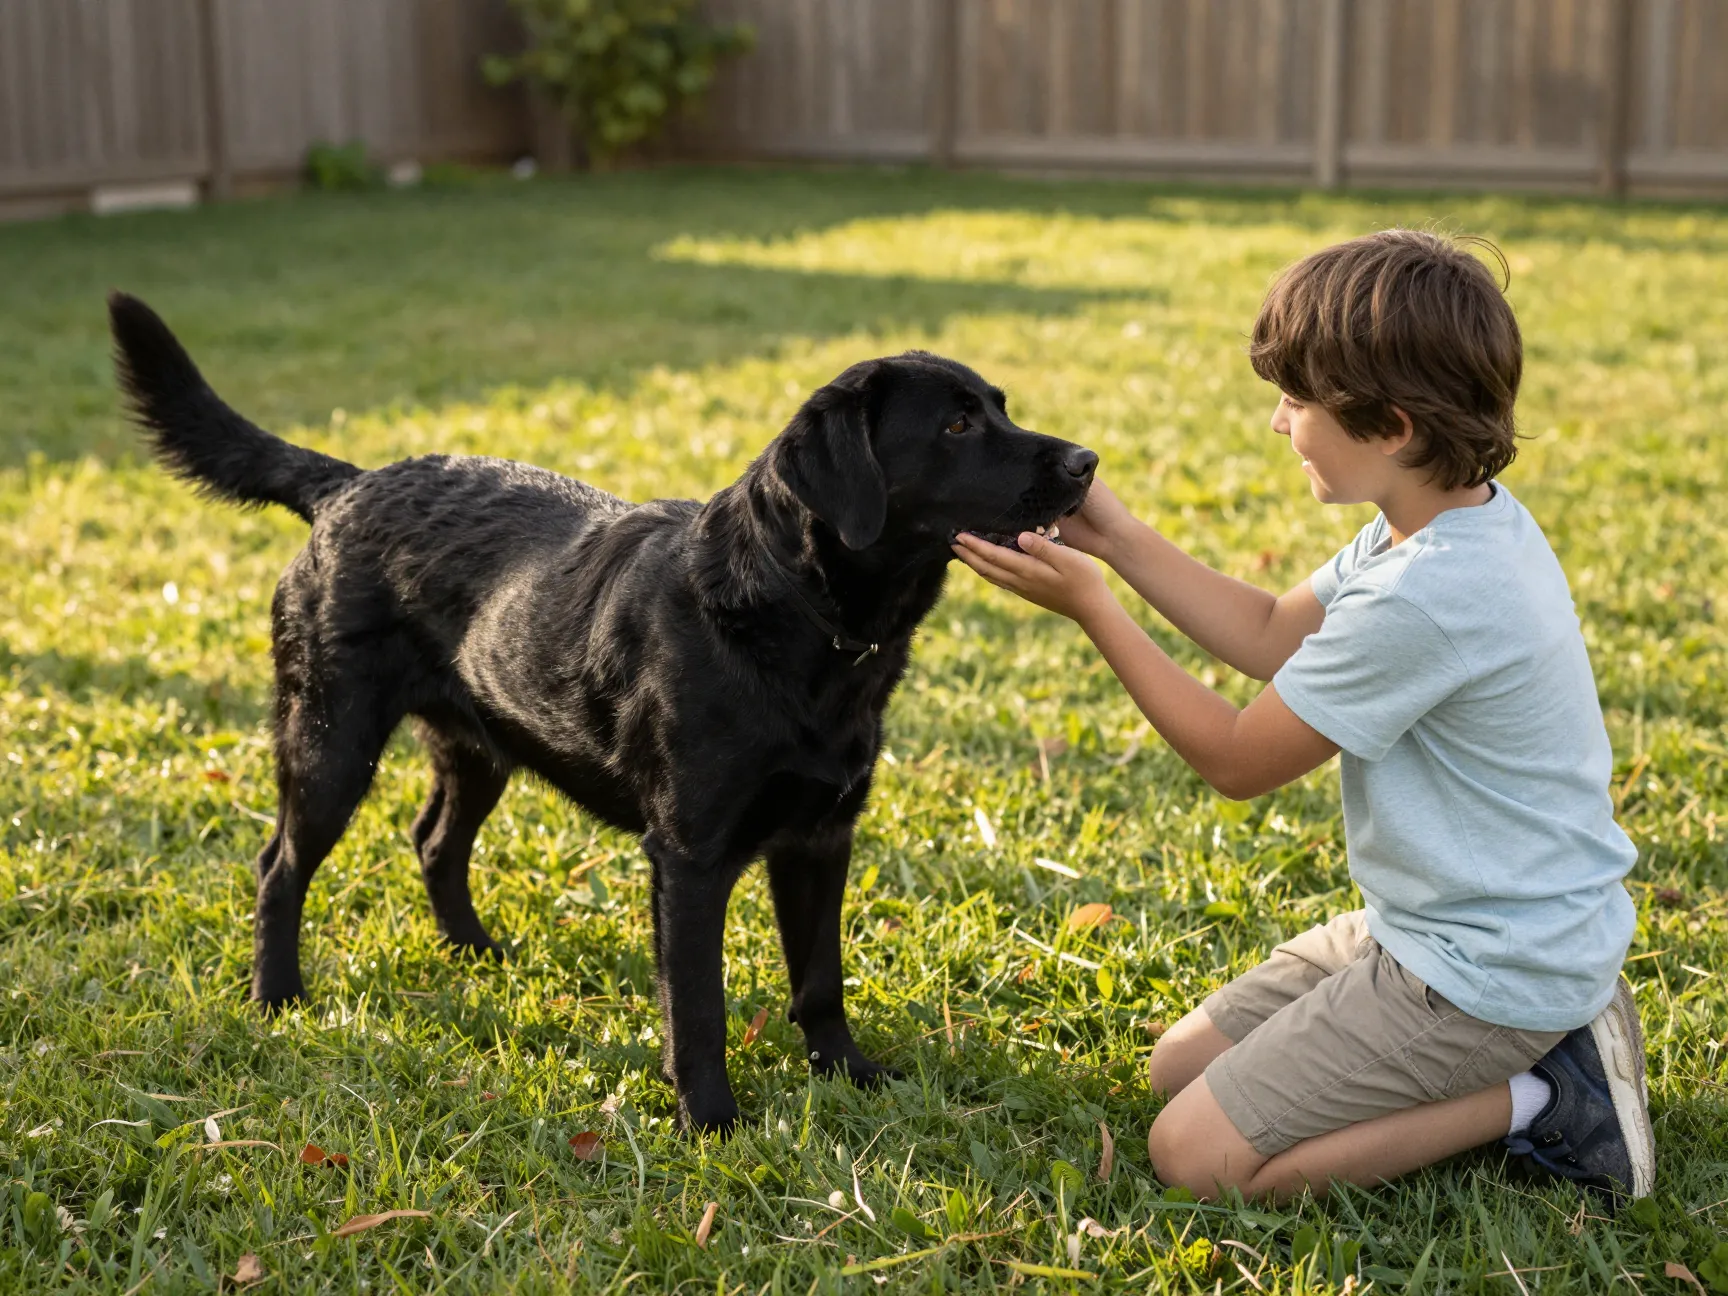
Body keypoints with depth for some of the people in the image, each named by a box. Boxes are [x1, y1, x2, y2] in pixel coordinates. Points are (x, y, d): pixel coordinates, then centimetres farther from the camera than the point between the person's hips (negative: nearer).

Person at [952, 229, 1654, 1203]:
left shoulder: (1425, 595, -30)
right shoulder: (1462, 518, 0)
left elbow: (1237, 760, -17)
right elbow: (1272, 634, 12)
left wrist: (1091, 608, -12)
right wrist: (1118, 538, 4)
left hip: (1485, 968, -10)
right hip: (1437, 921, 10)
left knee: (1197, 1154, -8)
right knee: (1180, 1068, 15)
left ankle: (1531, 1099, -2)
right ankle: (1533, 1044, 11)